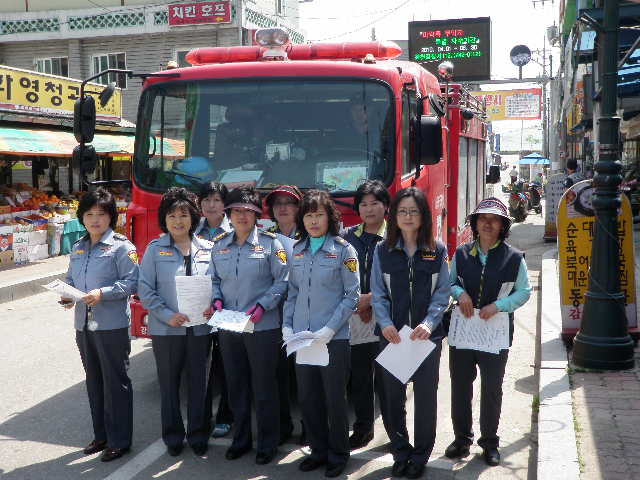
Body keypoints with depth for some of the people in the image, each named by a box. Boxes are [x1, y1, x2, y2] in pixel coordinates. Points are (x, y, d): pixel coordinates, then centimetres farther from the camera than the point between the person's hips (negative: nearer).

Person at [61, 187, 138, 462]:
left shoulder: (121, 247, -7)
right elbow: (70, 280, 19)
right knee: (94, 381, 16)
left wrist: (103, 293, -23)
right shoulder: (77, 249, 13)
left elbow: (132, 282, -13)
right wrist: (67, 296, -1)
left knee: (116, 382, 1)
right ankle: (101, 435, 29)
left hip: (112, 325, -7)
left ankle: (119, 440, 11)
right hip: (84, 325, 7)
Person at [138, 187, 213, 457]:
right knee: (169, 384, 9)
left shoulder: (207, 249, 5)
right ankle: (173, 437, 22)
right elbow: (145, 289, -4)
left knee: (198, 382, 8)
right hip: (166, 329, -1)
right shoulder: (155, 249, -1)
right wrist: (167, 315, -14)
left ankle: (197, 435, 22)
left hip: (200, 327, 1)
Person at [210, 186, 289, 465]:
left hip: (262, 327, -4)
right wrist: (217, 300, -3)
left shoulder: (270, 243, -6)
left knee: (264, 387, 3)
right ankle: (240, 439, 28)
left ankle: (268, 443, 16)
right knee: (236, 386, 14)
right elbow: (215, 279, 15)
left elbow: (282, 281, -7)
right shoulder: (220, 245, 9)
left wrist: (262, 305, -18)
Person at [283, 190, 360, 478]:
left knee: (334, 398, 6)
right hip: (301, 337, 4)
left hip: (334, 338, -4)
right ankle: (318, 450, 28)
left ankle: (338, 454, 23)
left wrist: (329, 330, -15)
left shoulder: (343, 250, -6)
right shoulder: (297, 251, 8)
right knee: (307, 397, 11)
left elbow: (352, 296, -8)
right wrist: (287, 326, 0)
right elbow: (293, 292, 12)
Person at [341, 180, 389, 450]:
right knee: (359, 377, 9)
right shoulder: (347, 237, 10)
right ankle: (363, 428, 21)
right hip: (354, 316, 4)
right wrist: (356, 303, -5)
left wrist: (370, 298, -13)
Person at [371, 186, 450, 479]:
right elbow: (378, 293, -1)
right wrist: (385, 323, -16)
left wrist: (429, 323, -16)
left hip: (427, 335, 0)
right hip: (392, 335, 1)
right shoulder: (383, 251, 2)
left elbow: (442, 293, -1)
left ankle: (420, 456, 23)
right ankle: (400, 452, 25)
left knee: (425, 396, 7)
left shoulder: (437, 251, 1)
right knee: (392, 396, 7)